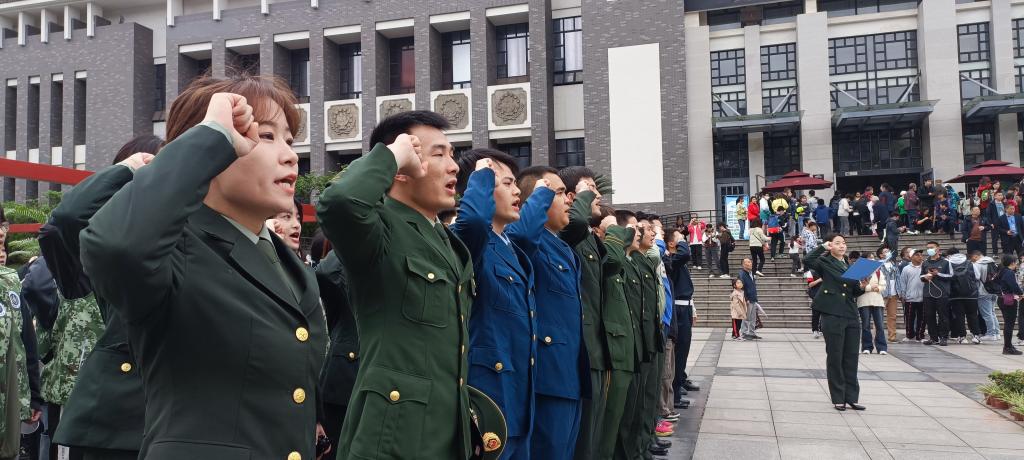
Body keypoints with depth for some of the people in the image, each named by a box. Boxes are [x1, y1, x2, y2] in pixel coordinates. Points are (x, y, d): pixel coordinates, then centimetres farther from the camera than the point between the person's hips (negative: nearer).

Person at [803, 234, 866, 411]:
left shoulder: (851, 265, 15)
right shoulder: (825, 262, 0)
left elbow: (855, 292, 18)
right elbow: (807, 260, -21)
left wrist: (862, 287, -4)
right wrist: (823, 247, -10)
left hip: (851, 316, 5)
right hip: (832, 315, -5)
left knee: (851, 357, 7)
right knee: (835, 357, 2)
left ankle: (852, 397, 16)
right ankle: (838, 398, 11)